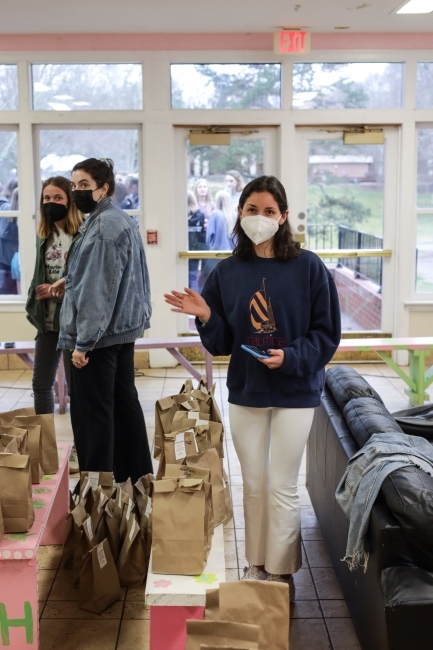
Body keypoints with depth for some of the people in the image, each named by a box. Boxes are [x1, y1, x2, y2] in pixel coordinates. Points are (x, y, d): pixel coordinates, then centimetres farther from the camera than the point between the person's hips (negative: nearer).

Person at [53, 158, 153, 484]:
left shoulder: (103, 225, -19)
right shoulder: (122, 219, 13)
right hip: (124, 327, 10)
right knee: (125, 403, 16)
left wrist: (83, 341, -22)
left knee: (92, 412, -1)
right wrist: (71, 282, 14)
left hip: (99, 333, -10)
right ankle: (137, 477, 26)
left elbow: (99, 289, -23)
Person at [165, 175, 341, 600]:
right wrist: (204, 317, -15)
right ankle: (255, 565, 30)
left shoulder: (308, 267, -8)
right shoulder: (227, 272, 1)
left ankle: (280, 574, 20)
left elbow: (326, 333, -6)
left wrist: (291, 357, -21)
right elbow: (221, 343, 4)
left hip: (294, 393, -3)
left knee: (282, 489, 4)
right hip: (245, 393, 3)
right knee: (253, 485, 14)